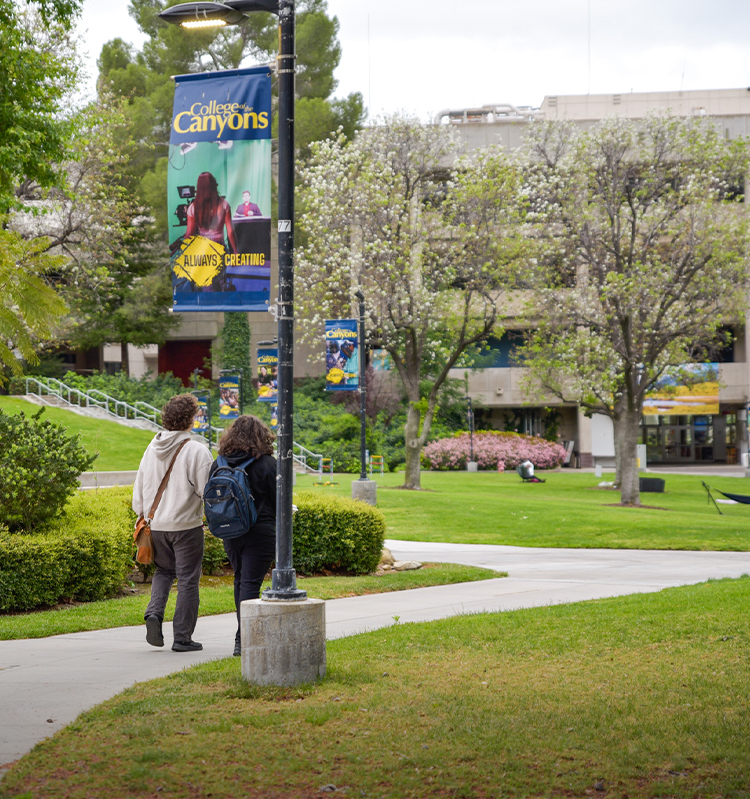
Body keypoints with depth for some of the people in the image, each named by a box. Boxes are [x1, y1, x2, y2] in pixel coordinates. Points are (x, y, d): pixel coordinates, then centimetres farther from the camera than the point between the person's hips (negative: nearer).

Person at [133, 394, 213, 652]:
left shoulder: (152, 449, 5)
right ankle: (182, 637, 6)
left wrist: (142, 515, 24)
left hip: (155, 525, 5)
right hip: (186, 525, -5)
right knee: (187, 580, 4)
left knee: (164, 570, 23)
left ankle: (154, 612, -2)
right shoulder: (197, 452, -12)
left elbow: (139, 490, 12)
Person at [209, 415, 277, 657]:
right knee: (251, 582, -4)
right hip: (261, 532, -4)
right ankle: (243, 640, -11)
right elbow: (278, 501, -6)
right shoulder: (267, 464, -9)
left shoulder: (219, 464, 3)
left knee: (240, 580, 18)